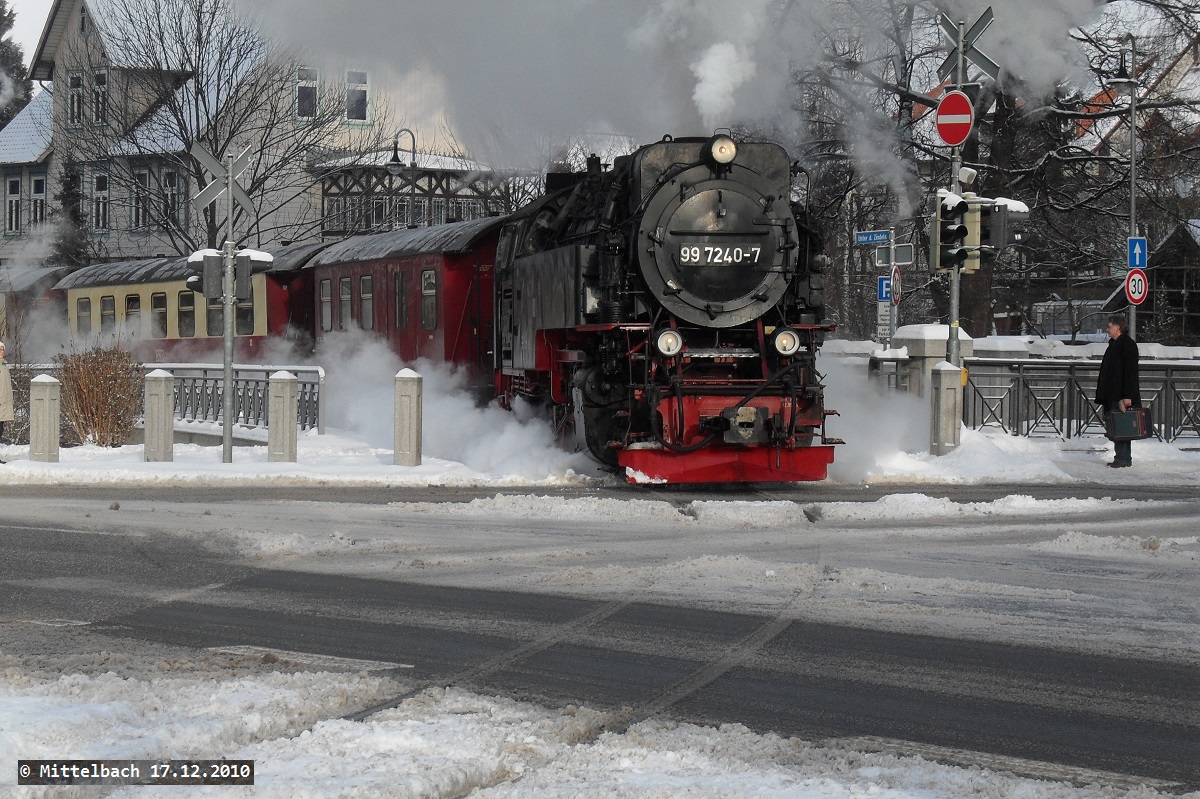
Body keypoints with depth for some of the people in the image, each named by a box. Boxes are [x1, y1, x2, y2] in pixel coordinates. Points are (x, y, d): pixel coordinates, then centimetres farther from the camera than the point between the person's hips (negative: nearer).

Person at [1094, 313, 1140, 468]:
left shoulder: (1128, 345, -11)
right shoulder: (1114, 345, 19)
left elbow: (1130, 372, -17)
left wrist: (1127, 396, -22)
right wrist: (1102, 394, 22)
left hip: (1121, 396, -10)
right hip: (1112, 395, 10)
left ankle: (1123, 458, -8)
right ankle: (1122, 458, 13)